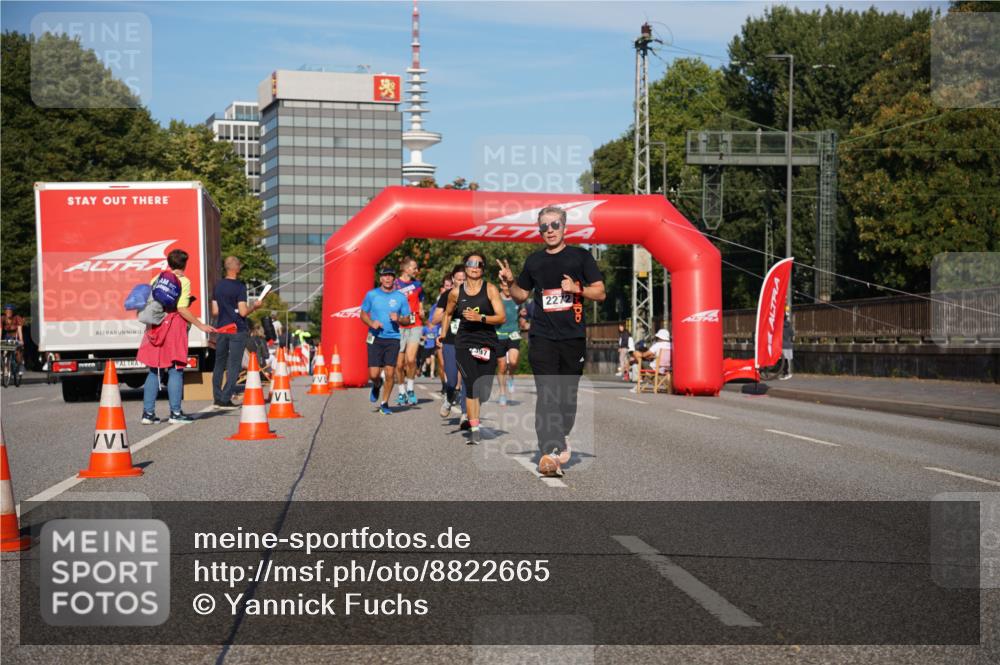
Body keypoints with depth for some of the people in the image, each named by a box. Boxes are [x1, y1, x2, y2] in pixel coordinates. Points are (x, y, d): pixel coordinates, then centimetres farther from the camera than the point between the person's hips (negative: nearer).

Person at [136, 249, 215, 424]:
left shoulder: (156, 279, 11)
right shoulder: (183, 281, -4)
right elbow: (182, 309, -12)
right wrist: (201, 325, -8)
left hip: (155, 328, 5)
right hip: (174, 326, -5)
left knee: (154, 371, 10)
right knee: (175, 370, 0)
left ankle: (148, 413, 9)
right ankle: (175, 413, 0)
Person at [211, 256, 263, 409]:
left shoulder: (218, 286, 7)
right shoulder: (240, 287, -11)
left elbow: (215, 312, 8)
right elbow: (243, 312, -15)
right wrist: (254, 306, 2)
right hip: (237, 330, -6)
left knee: (219, 364, 13)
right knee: (234, 365, -1)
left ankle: (217, 398, 15)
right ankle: (225, 399, -5)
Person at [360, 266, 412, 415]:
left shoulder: (400, 297, 4)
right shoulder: (371, 295, 3)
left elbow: (407, 320, 10)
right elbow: (363, 314, 11)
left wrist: (398, 319, -12)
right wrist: (371, 323, -9)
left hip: (393, 339, 0)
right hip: (375, 338, 0)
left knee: (389, 374, -5)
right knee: (373, 374, -5)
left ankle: (384, 404, 12)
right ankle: (377, 386, 31)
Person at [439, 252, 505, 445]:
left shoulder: (490, 289, 1)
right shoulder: (456, 293, 8)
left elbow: (502, 317, -6)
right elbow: (448, 314, 26)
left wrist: (480, 318, -18)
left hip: (488, 343, 0)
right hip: (464, 343, 0)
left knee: (484, 391, 5)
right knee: (472, 387, -15)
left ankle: (468, 414, 31)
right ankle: (474, 430, -14)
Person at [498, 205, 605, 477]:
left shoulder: (581, 257, 5)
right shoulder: (534, 261, 13)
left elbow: (600, 293, 3)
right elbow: (522, 295, 23)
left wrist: (577, 288, -14)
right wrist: (510, 281, 3)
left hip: (573, 337, 0)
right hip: (542, 337, 0)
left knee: (568, 393, 7)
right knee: (547, 394, -13)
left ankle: (560, 441, 24)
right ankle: (552, 451, -22)